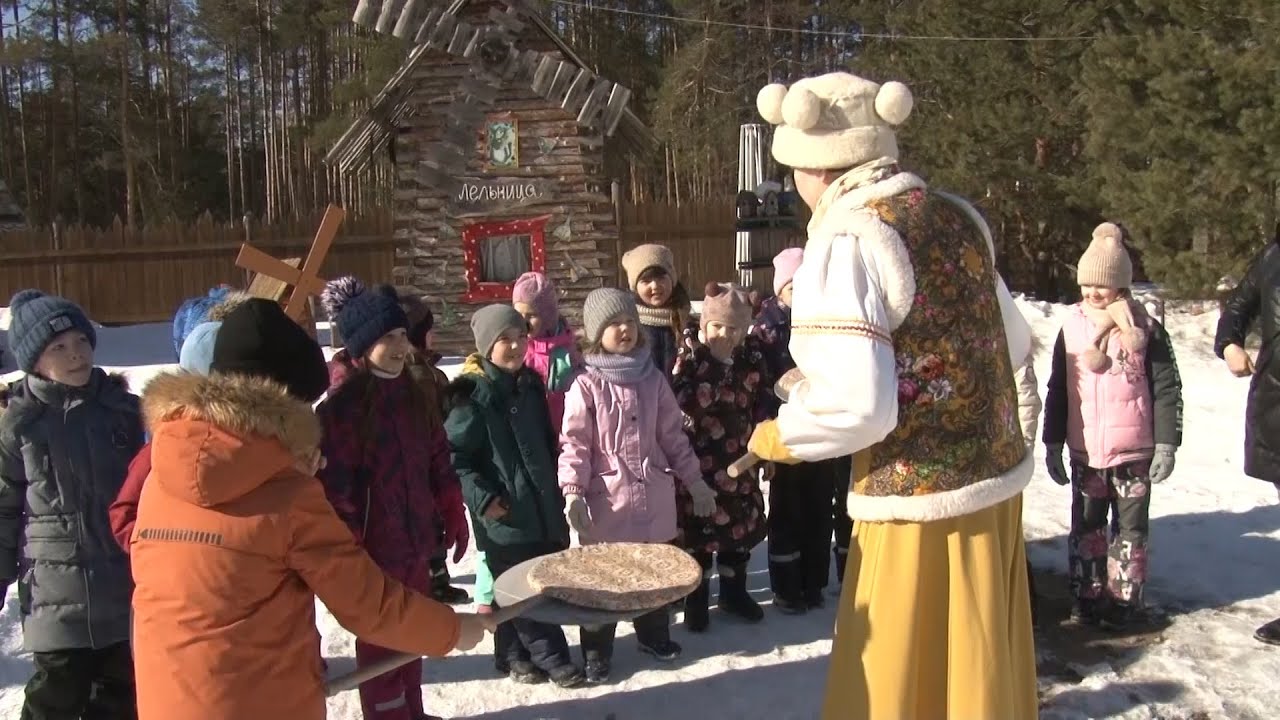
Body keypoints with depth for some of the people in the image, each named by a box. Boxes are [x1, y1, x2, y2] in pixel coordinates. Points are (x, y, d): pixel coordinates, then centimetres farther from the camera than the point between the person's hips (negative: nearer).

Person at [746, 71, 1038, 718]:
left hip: (921, 503, -8)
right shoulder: (960, 218, 7)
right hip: (997, 477, 8)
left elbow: (856, 407, -25)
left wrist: (774, 438, -8)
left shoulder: (847, 241, -17)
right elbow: (1012, 344, 18)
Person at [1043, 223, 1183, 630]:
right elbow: (1057, 391, 7)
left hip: (1134, 451, -2)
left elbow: (1167, 390, -3)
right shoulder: (1072, 328, 1)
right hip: (1085, 452, 3)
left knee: (1132, 526, 8)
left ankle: (1125, 598, 20)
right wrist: (1053, 444, 7)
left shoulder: (1145, 330, -6)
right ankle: (1087, 595, 22)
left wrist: (1166, 444, -7)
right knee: (1085, 525, 10)